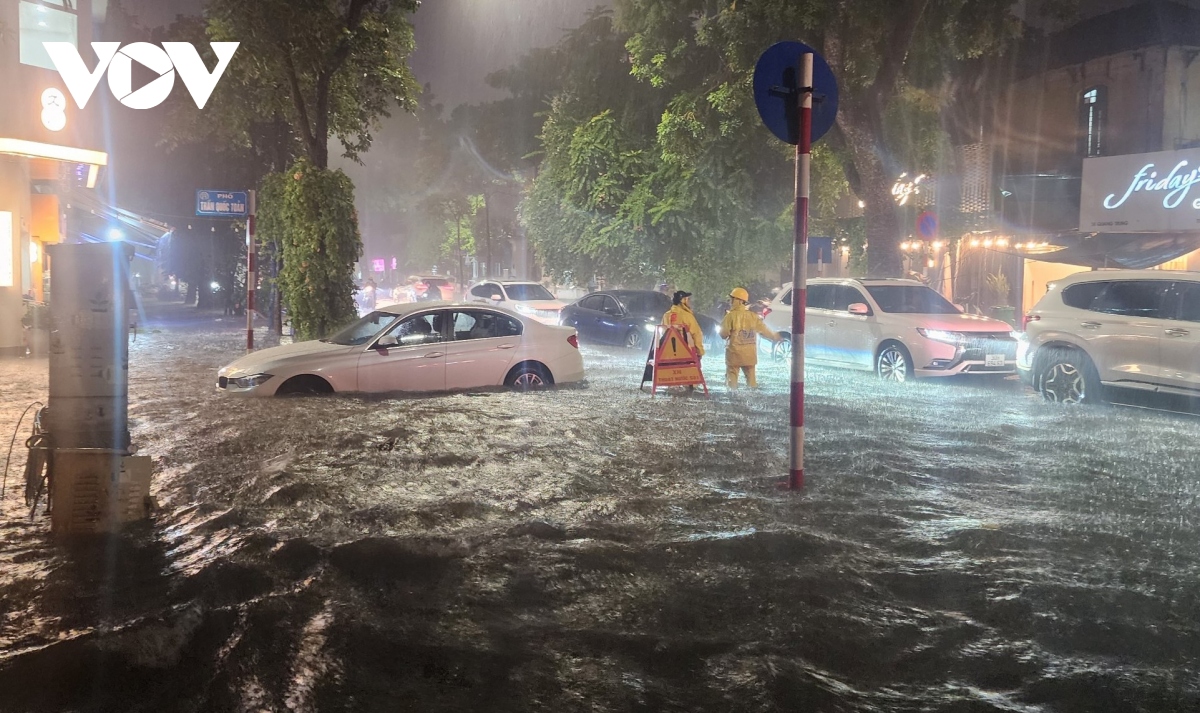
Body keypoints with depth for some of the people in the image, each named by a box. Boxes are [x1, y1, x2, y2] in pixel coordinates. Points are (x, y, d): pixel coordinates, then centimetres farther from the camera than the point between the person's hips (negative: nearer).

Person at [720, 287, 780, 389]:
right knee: (751, 378, 15)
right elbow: (764, 329, 10)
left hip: (734, 354, -4)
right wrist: (775, 337, 26)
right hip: (750, 355, 5)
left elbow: (723, 334, -12)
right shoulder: (753, 316, 3)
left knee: (731, 378, 1)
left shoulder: (731, 316, -12)